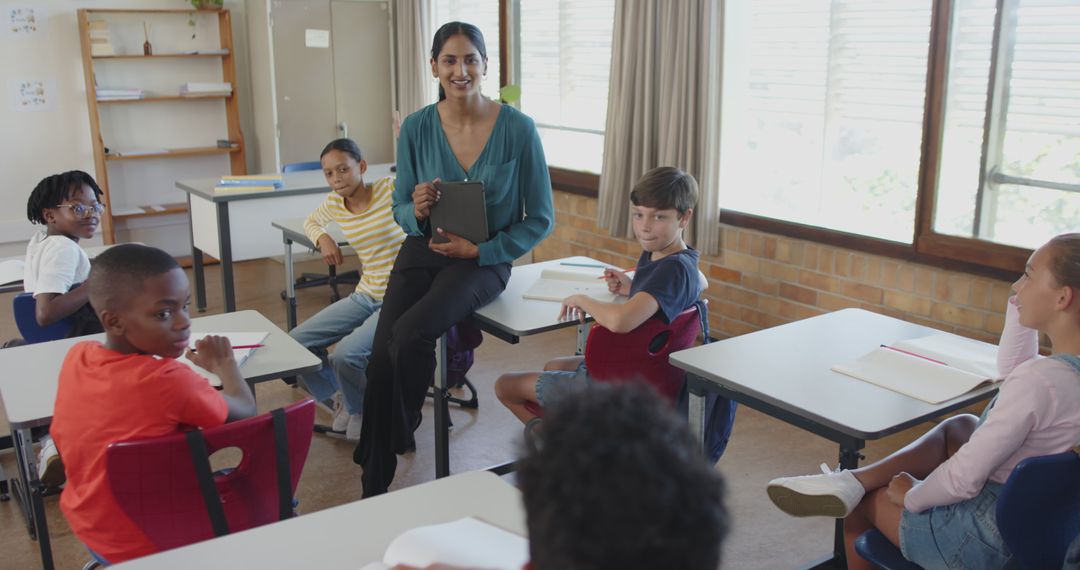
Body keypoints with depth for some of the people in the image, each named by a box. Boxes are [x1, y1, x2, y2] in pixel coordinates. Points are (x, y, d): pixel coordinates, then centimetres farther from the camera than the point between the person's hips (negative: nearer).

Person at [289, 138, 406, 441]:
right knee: (295, 343, -3)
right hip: (365, 296, 7)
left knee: (345, 356, -26)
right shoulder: (334, 204, 5)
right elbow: (311, 222, 27)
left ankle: (363, 409, 8)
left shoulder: (391, 189, -13)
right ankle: (342, 398, 22)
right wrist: (323, 238, 5)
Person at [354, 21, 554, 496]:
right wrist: (415, 212, -15)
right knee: (381, 356, -18)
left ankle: (400, 435, 4)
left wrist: (479, 250, -13)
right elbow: (400, 208, 9)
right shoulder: (417, 128, -2)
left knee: (410, 333, -28)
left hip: (483, 261, -2)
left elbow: (540, 219, -4)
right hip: (422, 252, 3)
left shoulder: (517, 128, -10)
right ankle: (374, 484, 3)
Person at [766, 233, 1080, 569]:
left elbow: (964, 479, -28)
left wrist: (912, 496, -8)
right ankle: (853, 480, 4)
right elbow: (1009, 367, 18)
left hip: (982, 541, -8)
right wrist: (1020, 301, 4)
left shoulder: (1038, 380, -31)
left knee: (862, 503, 12)